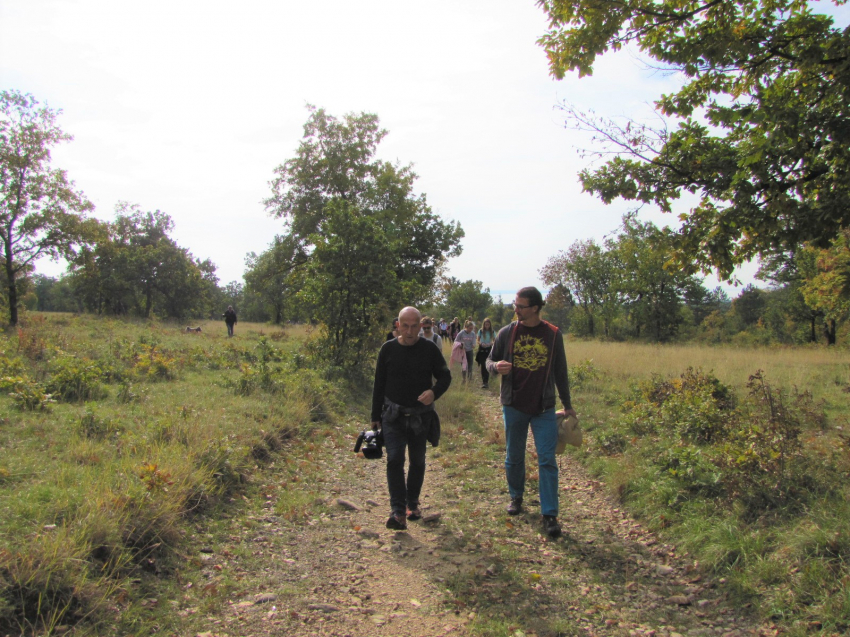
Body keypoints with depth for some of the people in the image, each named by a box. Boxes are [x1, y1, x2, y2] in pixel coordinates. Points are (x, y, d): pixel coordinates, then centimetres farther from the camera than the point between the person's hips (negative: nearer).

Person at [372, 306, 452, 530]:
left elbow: (445, 376, 2)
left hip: (421, 416, 1)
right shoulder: (388, 349, -3)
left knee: (418, 461, 13)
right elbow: (379, 385, 4)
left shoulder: (429, 349, -5)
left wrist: (434, 392, -21)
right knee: (394, 460, -13)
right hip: (393, 415, -1)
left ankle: (412, 503, 33)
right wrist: (375, 416, 5)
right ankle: (398, 513, -11)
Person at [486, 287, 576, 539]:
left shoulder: (553, 335, 0)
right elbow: (490, 360, 8)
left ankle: (550, 514, 4)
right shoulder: (506, 333, 0)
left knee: (547, 460, -3)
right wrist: (496, 366, -17)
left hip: (544, 408, -1)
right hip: (513, 405, 1)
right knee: (514, 457, 13)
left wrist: (567, 404, 12)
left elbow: (560, 372, 8)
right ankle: (516, 496, 36)